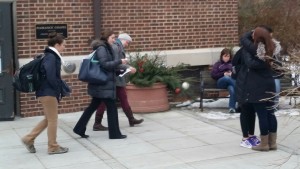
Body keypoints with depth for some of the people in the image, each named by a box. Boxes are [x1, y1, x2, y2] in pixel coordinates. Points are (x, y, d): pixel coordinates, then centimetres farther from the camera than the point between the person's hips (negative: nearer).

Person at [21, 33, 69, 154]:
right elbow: (51, 76, -24)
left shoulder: (51, 56, 15)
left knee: (49, 119, 17)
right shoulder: (51, 57, -15)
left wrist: (59, 89, 9)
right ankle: (53, 147, 10)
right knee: (52, 120, 0)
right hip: (48, 92, -10)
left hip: (48, 92, 10)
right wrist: (58, 89, -13)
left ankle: (29, 139, 21)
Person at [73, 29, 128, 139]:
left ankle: (80, 129, 19)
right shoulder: (102, 49, -13)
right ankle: (114, 133, 6)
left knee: (93, 106, 14)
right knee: (112, 108, -2)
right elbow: (104, 64, -21)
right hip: (104, 85, -10)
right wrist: (119, 61, -16)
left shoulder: (107, 49, 16)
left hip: (101, 85, 10)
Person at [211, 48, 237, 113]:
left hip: (232, 81, 0)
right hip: (221, 82, 0)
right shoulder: (218, 64, 18)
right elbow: (213, 75, 8)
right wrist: (223, 74, -5)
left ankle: (232, 107, -35)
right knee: (227, 78, -40)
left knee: (232, 90, -38)